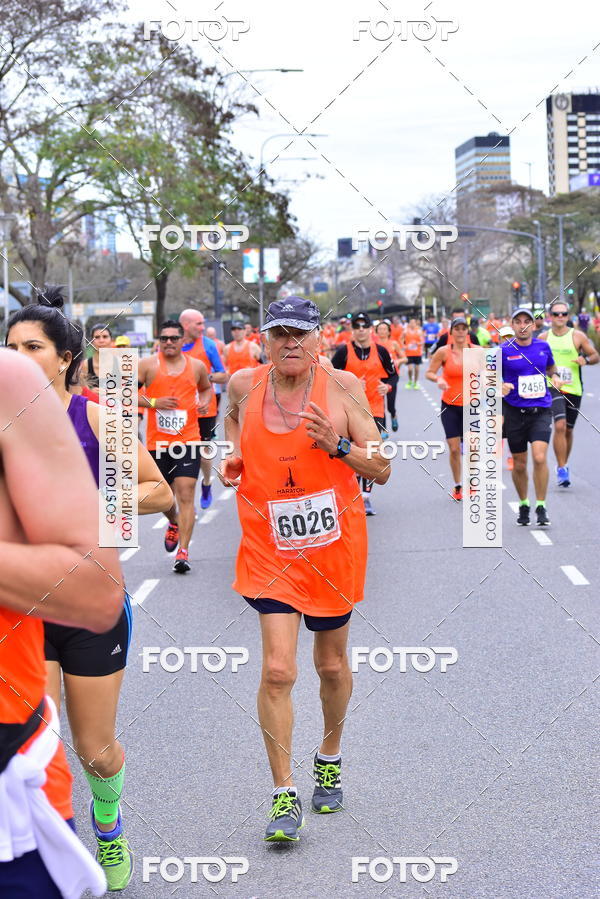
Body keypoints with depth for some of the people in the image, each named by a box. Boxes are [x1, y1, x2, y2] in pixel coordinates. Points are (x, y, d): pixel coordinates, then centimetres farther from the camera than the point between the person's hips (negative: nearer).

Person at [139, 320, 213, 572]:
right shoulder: (147, 365, -1)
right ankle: (174, 524, 48)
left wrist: (205, 401, 3)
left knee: (186, 495, -11)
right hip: (157, 442, 1)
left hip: (188, 440, -1)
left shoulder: (196, 366, 6)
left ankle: (183, 552, -10)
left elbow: (206, 388, 25)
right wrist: (152, 403, -13)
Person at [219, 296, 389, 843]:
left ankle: (329, 760, 42)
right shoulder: (244, 385, -2)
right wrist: (233, 453, 6)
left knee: (332, 666, 16)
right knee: (277, 671, -11)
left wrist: (338, 446, -22)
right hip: (270, 550, 0)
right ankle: (284, 795, 0)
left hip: (334, 547, 0)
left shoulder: (343, 387, -8)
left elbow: (382, 471, -5)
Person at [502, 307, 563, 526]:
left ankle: (541, 506, -3)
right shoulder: (504, 351, -4)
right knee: (519, 465, 7)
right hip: (514, 412, -1)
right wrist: (500, 386, -19)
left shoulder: (543, 346, 5)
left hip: (541, 411, 1)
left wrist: (554, 376, 3)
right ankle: (523, 505, 29)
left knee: (539, 457, -17)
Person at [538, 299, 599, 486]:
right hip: (552, 387, -1)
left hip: (574, 389, 1)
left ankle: (563, 466, 32)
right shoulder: (543, 338, 3)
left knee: (568, 430, 12)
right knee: (560, 425, -20)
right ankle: (562, 468, -15)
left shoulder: (577, 336, 0)